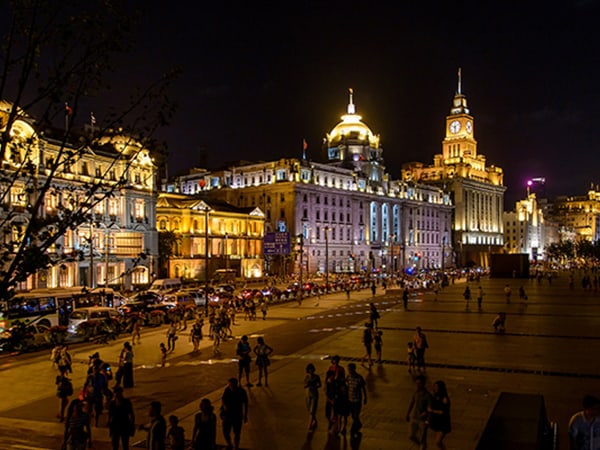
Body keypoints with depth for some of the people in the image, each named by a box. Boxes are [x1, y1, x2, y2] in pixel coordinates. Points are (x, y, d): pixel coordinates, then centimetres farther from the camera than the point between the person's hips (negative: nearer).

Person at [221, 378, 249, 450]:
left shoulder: (241, 392, -17)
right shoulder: (227, 389, -11)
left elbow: (245, 403, -5)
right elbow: (222, 398, 3)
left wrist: (245, 415, 0)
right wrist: (224, 405, -19)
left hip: (237, 416, -2)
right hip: (227, 415, 2)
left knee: (237, 433, 9)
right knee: (225, 432, 7)